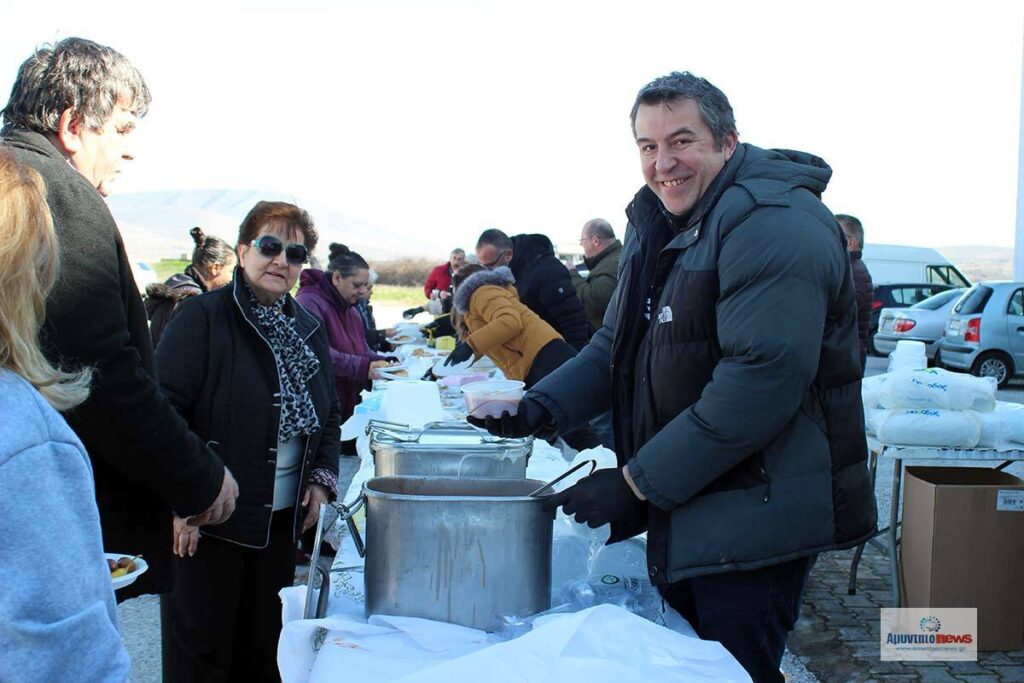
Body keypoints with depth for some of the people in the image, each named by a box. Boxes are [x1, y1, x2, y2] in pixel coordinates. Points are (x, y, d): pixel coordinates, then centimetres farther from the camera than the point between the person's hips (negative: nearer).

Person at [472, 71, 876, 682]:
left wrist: (636, 483, -23)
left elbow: (762, 379, -28)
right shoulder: (658, 225, 12)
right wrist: (541, 408, -3)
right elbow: (615, 346, 15)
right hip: (683, 518, 9)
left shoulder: (773, 224, -19)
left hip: (752, 524, -9)